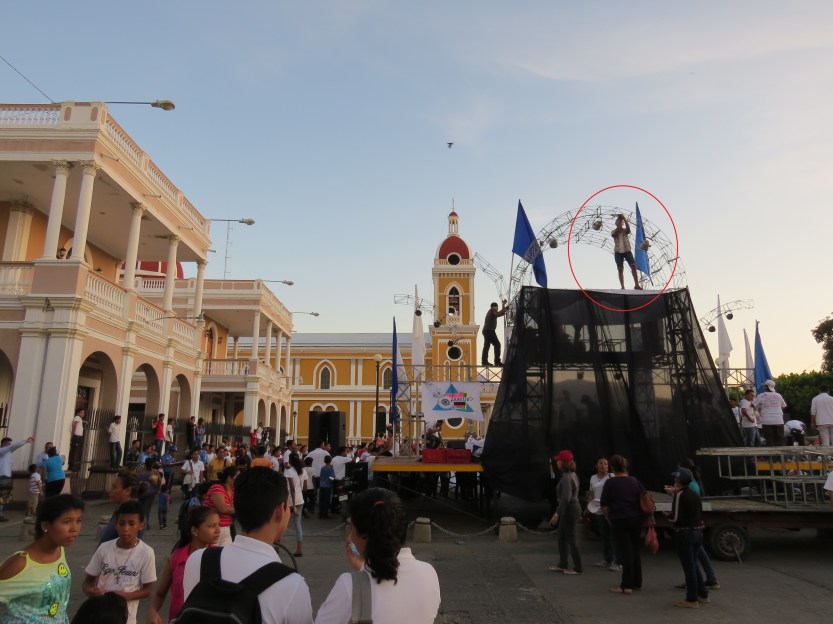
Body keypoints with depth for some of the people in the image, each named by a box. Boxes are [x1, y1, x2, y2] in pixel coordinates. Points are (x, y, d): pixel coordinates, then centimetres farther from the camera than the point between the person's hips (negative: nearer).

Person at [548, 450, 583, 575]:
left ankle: (578, 568, 11)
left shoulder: (566, 478, -21)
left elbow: (565, 498, -28)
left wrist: (557, 514, -26)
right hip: (571, 509, 10)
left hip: (569, 510, -10)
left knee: (571, 539, 1)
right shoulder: (572, 474, 10)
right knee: (561, 537, 16)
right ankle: (562, 565, 25)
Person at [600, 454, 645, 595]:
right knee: (636, 550, 15)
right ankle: (637, 582, 24)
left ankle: (627, 586, 3)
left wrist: (609, 518, 7)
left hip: (620, 520, -5)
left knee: (625, 552, -1)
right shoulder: (634, 481, 5)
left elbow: (604, 506, -8)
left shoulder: (610, 483, -9)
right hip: (636, 519, 5)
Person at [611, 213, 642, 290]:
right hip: (618, 252, 0)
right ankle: (622, 287, -1)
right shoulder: (613, 232, 9)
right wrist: (619, 219, -13)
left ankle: (636, 285, -11)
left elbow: (628, 229, -14)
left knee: (633, 266, -12)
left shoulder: (625, 230, 10)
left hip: (627, 251, 0)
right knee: (620, 270, -2)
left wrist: (624, 218, -17)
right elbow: (616, 232, -15)